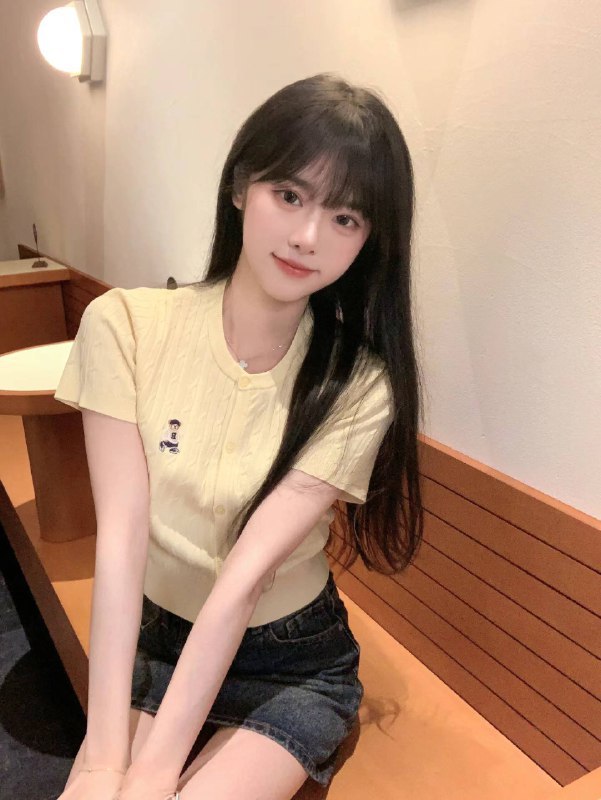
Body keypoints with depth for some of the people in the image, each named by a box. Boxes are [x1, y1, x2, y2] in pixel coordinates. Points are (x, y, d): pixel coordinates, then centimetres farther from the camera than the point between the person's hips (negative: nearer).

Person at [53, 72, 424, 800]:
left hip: (296, 667, 0)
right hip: (154, 648, 1)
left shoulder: (358, 387, -16)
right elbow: (120, 537, -19)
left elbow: (246, 575, -22)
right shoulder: (126, 326, -15)